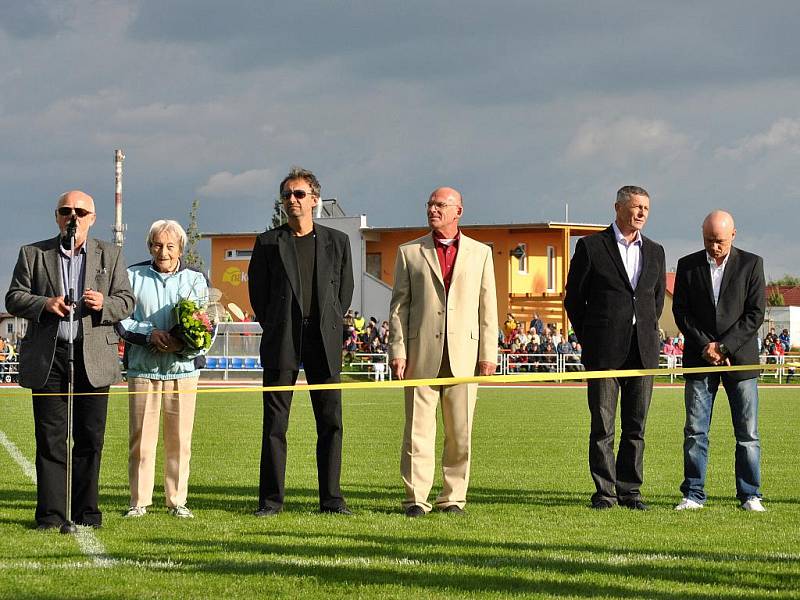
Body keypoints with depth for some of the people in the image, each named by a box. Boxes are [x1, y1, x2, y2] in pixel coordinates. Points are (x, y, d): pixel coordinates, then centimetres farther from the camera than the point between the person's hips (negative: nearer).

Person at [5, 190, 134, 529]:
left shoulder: (110, 255, 12)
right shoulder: (33, 254, 10)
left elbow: (126, 301, 9)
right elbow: (13, 299, 5)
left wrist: (104, 304, -13)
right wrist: (44, 303, -14)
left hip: (93, 358, 1)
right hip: (47, 358, -1)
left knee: (90, 438, 2)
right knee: (50, 438, 0)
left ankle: (85, 511, 10)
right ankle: (50, 513, 3)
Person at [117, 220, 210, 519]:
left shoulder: (196, 279, 9)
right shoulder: (133, 276, 8)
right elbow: (121, 320, 2)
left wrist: (182, 344, -15)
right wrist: (150, 334, -14)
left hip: (183, 368, 0)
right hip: (142, 368, 0)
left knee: (179, 439, 0)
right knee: (141, 438, -3)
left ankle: (177, 501, 7)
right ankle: (139, 502, 3)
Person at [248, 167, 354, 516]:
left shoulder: (337, 242, 9)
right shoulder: (268, 243, 5)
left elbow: (345, 290, 15)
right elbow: (257, 292, 10)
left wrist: (327, 327, 10)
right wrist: (275, 329, 8)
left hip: (324, 342, 1)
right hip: (281, 342, -1)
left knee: (331, 421, 0)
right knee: (274, 422, -2)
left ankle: (331, 498, 6)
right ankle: (271, 499, 2)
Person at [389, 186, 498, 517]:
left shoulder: (480, 253, 11)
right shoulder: (409, 252, 9)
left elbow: (487, 306, 9)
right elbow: (399, 305, 6)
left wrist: (488, 354, 2)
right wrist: (397, 351, -3)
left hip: (463, 353, 1)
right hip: (421, 353, -1)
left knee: (460, 431, 2)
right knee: (418, 428, -2)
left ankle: (453, 497, 9)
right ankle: (416, 498, 0)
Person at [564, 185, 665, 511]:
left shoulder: (655, 252, 13)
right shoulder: (591, 246, 1)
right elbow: (573, 298, 5)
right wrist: (589, 340, 7)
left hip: (642, 350, 4)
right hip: (604, 351, -4)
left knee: (636, 426, 4)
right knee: (602, 426, -2)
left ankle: (629, 491, 10)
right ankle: (604, 492, 3)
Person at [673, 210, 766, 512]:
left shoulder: (751, 264, 1)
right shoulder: (687, 265, 6)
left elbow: (756, 313, -3)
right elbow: (680, 311, 4)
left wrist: (724, 345, -10)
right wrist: (705, 346, -8)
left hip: (740, 357, -1)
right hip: (699, 359, 1)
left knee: (747, 432, 0)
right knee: (695, 430, -1)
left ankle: (750, 495, 6)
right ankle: (693, 495, 5)